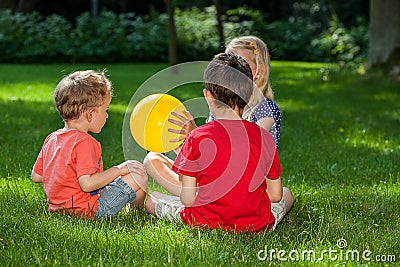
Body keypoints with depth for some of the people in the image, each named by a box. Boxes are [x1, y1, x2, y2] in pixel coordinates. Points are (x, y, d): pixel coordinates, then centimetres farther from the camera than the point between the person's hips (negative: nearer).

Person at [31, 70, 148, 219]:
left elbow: (36, 176, 11)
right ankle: (138, 207, 20)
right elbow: (87, 184, -29)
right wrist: (118, 170, -19)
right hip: (86, 211, -9)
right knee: (138, 175, -4)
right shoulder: (84, 142, -21)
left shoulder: (51, 139, 6)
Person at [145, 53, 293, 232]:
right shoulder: (264, 137, -7)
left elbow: (187, 199, -12)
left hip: (206, 222, -1)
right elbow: (275, 195, 3)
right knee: (287, 194, 34)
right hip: (257, 225, 2)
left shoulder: (198, 137, -14)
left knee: (149, 198, 21)